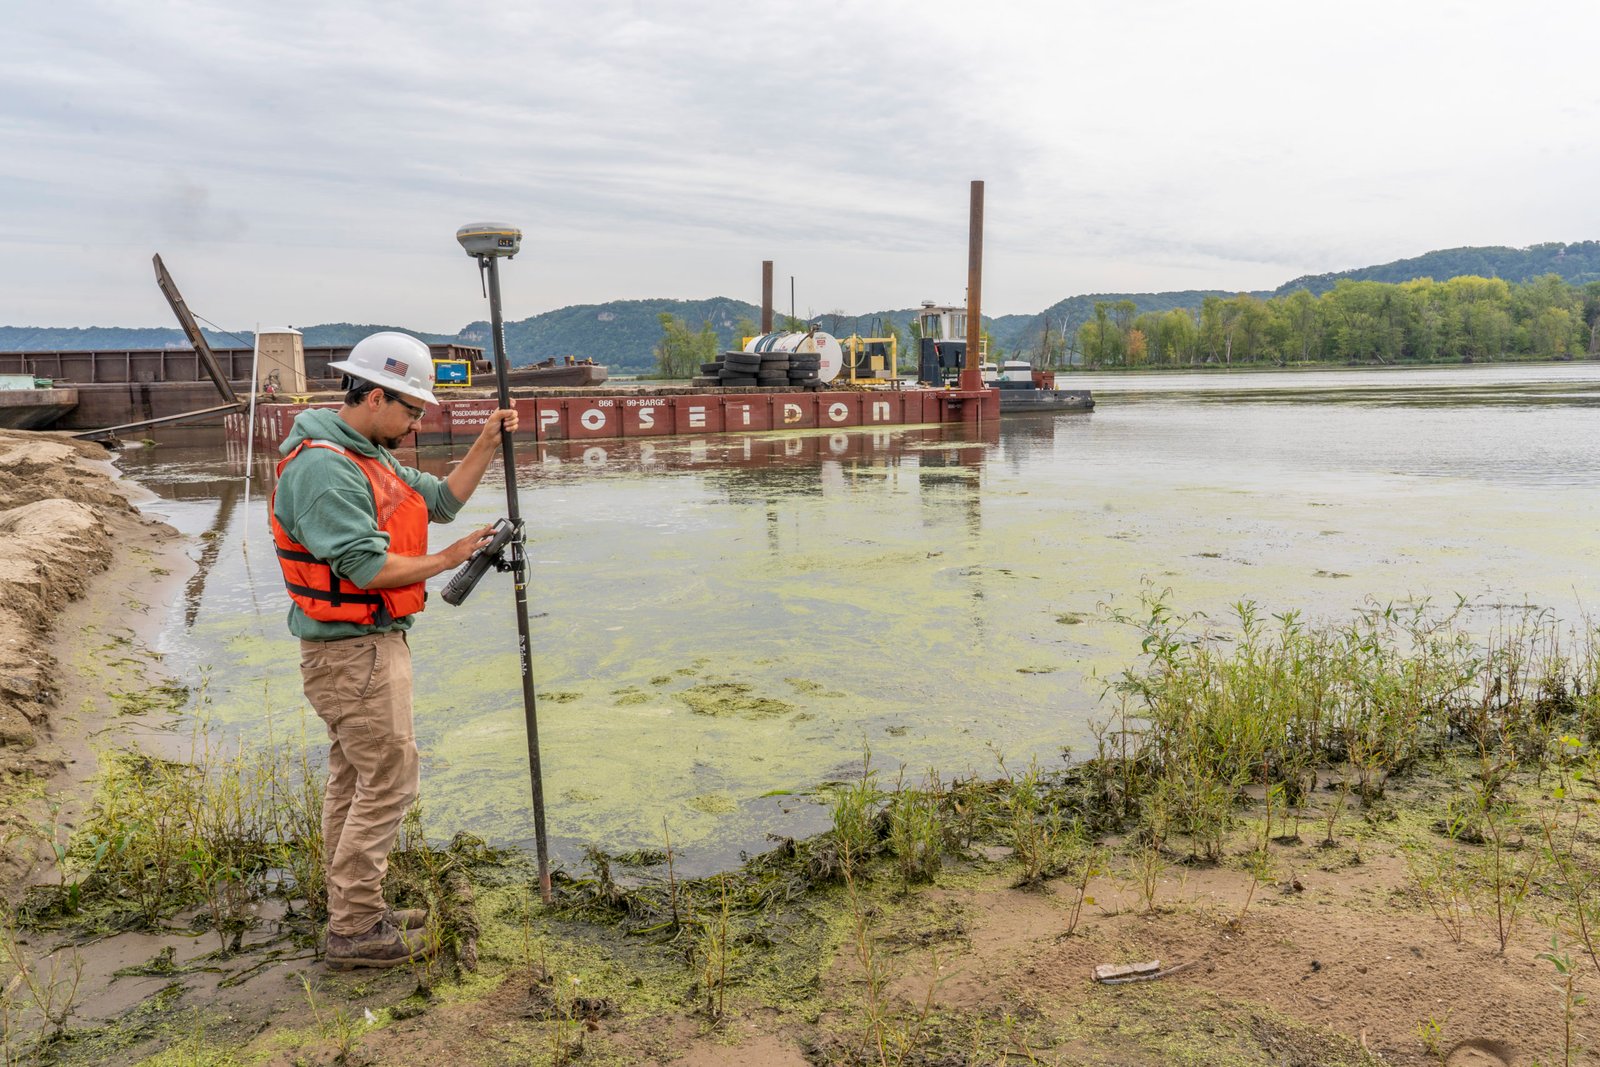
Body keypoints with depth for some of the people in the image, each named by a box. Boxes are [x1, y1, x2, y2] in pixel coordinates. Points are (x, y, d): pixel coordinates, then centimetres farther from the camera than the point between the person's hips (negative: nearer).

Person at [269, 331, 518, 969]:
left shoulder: (367, 456, 12)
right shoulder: (322, 467, -21)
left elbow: (441, 501, 16)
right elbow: (368, 567, -26)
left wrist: (486, 446, 6)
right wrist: (449, 560, -15)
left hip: (370, 643, 11)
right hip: (353, 651, -11)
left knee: (354, 777, 17)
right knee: (389, 778, -5)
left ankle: (354, 912, 29)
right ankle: (354, 930, 6)